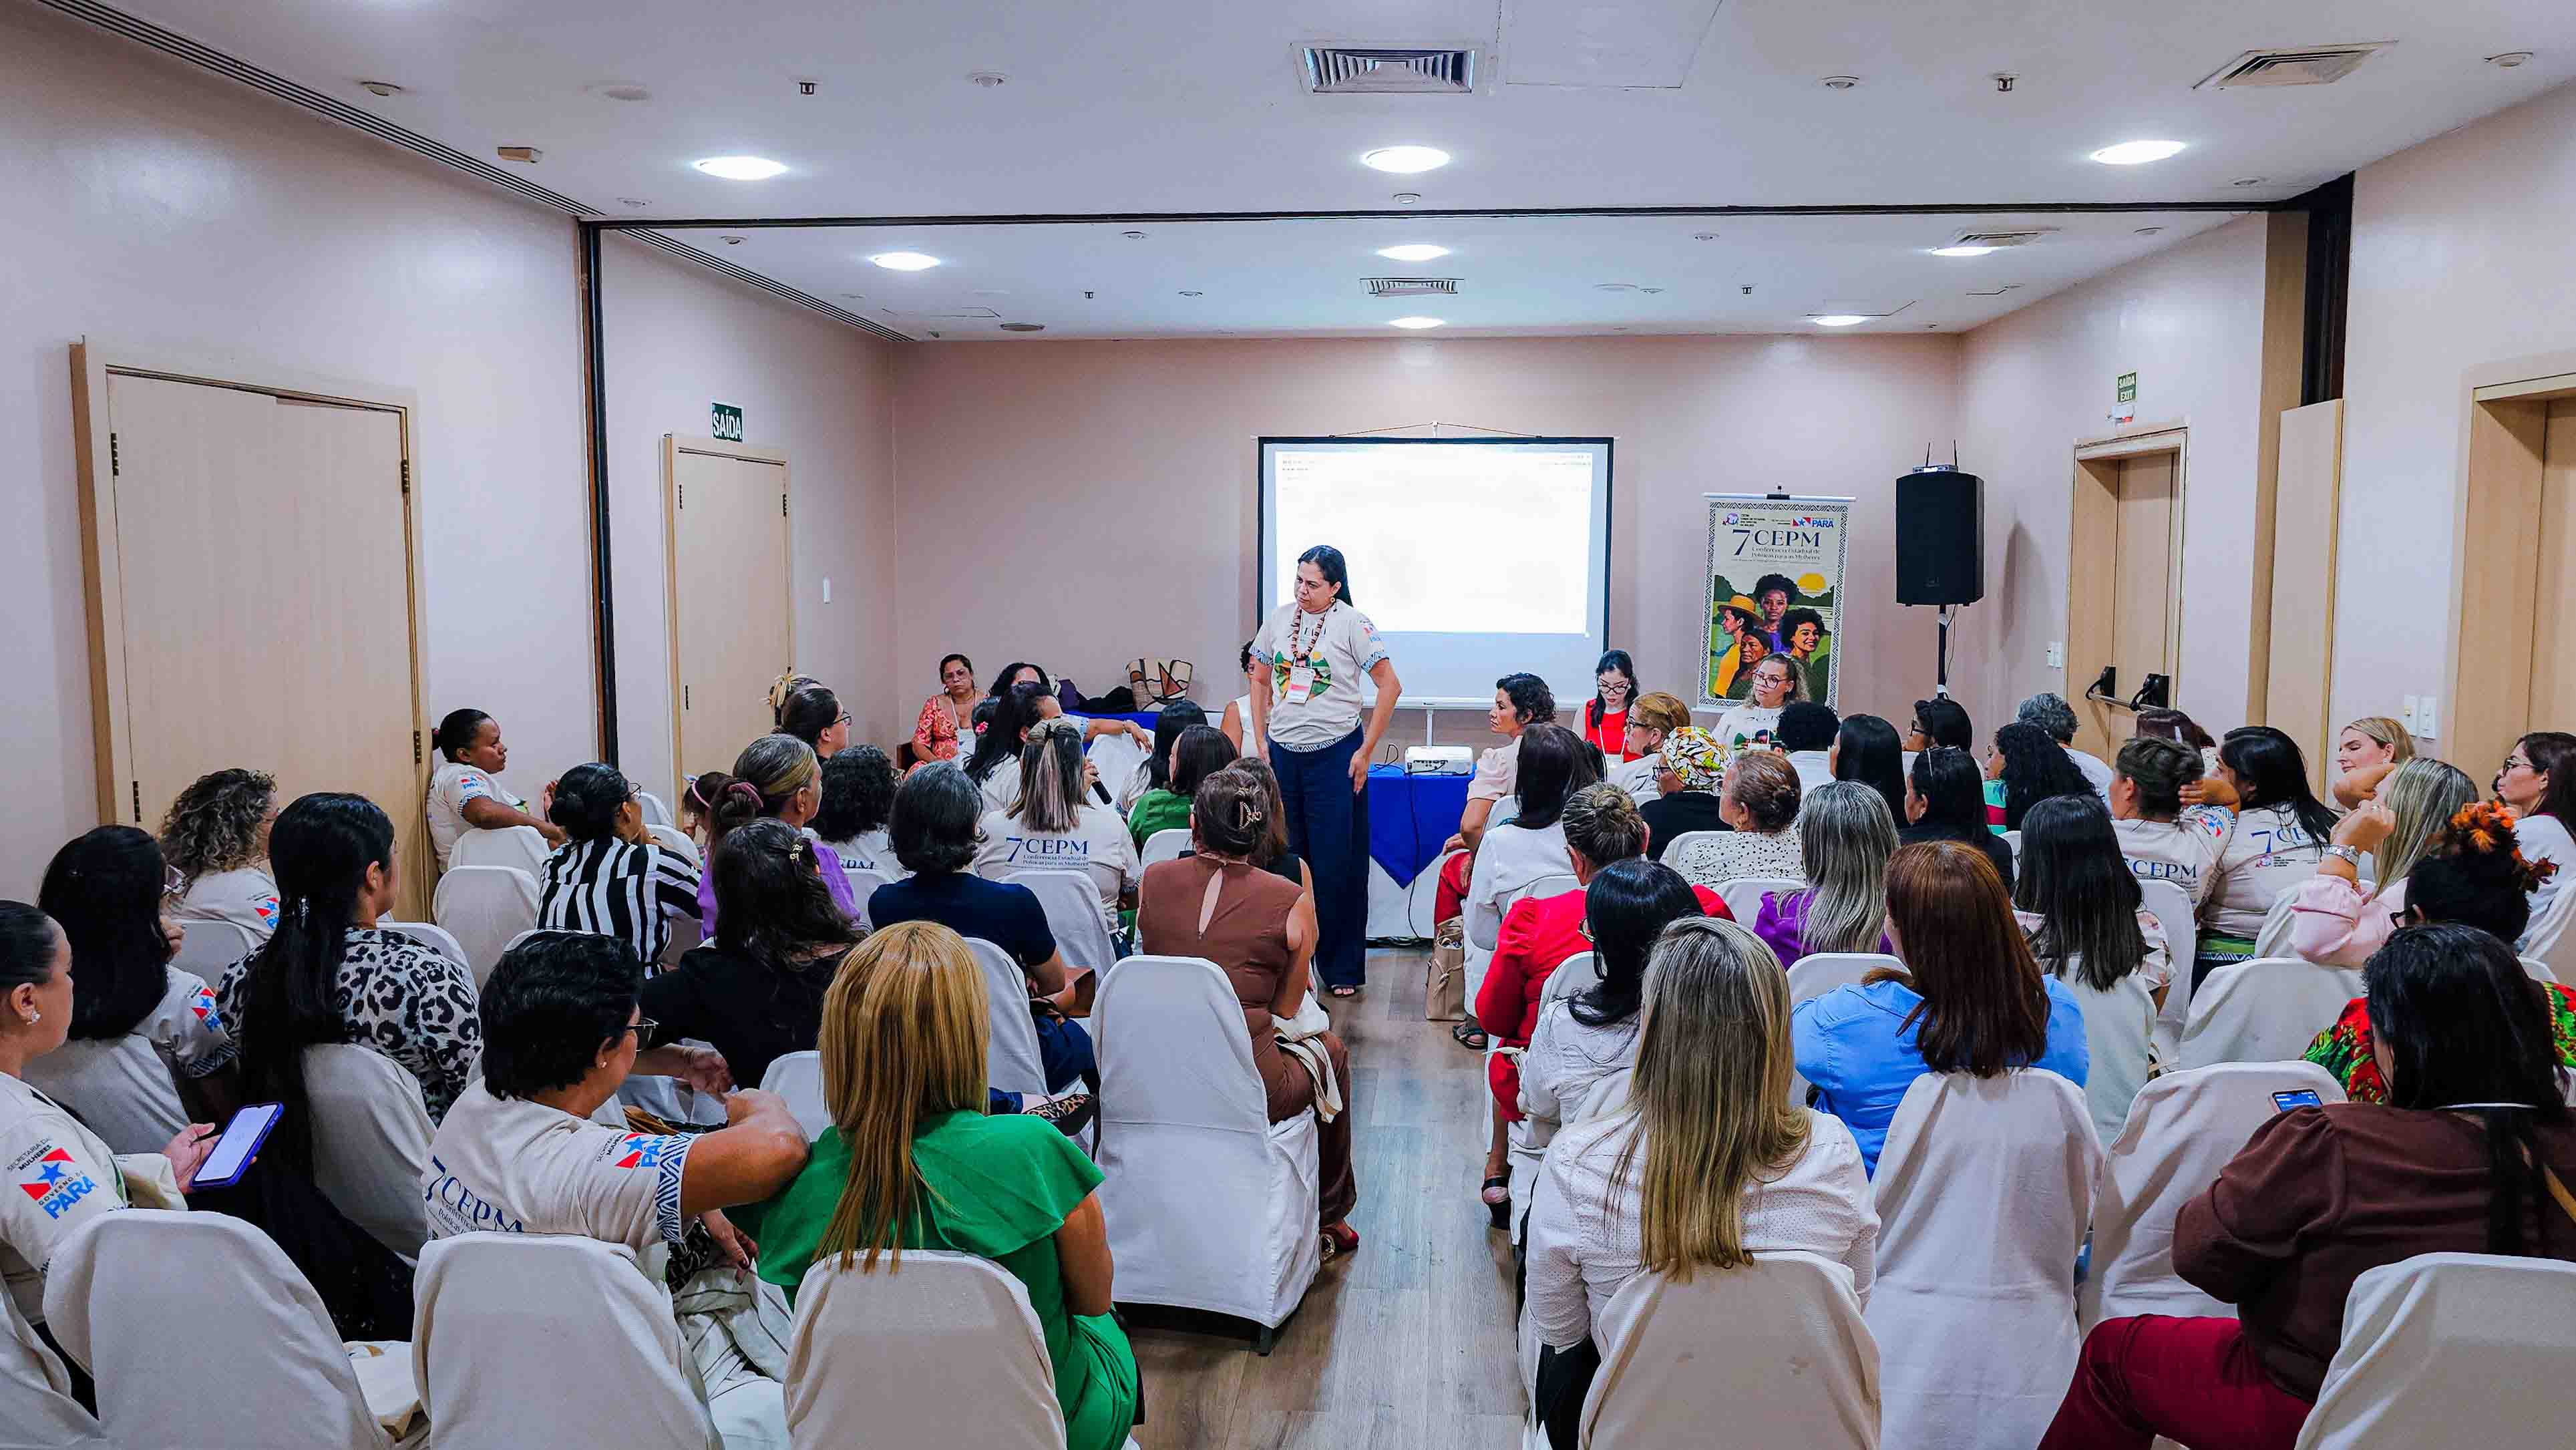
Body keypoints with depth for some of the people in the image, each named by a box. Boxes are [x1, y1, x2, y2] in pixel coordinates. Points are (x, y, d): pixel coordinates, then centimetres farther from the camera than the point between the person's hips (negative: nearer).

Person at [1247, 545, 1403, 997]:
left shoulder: (1352, 623, -7)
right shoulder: (1280, 619, 7)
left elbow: (1390, 685, -7)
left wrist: (1366, 751, -9)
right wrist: (1261, 741, 8)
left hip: (1334, 752, -4)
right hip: (1283, 753, 4)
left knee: (1336, 865, 0)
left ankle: (1343, 969, 10)